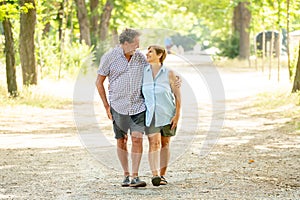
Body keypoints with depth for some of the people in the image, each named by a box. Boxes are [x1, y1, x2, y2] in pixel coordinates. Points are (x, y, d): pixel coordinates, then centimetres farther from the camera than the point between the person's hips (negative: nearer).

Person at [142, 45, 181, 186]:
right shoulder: (142, 73, 2)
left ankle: (162, 175, 18)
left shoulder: (169, 74, -4)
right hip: (150, 114, 0)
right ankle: (155, 176, -24)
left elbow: (177, 95, -3)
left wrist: (177, 115, -9)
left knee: (165, 143, 7)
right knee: (154, 143, -14)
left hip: (167, 114, 0)